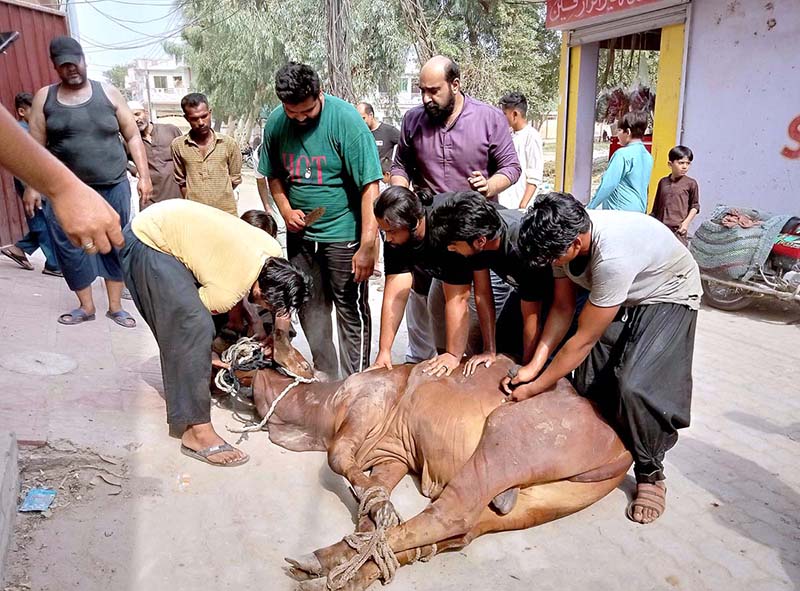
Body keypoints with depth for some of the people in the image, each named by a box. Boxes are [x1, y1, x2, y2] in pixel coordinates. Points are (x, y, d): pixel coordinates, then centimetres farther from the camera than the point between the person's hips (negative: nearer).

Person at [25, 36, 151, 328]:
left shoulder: (108, 93, 3)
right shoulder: (44, 97, 5)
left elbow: (132, 136, 4)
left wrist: (143, 175, -3)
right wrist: (32, 185, 2)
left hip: (113, 187, 0)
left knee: (115, 245, 5)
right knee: (70, 248, 2)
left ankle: (115, 306, 18)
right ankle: (86, 306, 19)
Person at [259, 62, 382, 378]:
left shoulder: (345, 120, -17)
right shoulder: (275, 123, -1)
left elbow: (369, 186, -19)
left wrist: (367, 245, -23)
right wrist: (286, 210, -4)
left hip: (342, 233, -5)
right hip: (300, 233, 6)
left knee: (351, 311, 3)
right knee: (310, 310, 15)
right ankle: (325, 378, 32)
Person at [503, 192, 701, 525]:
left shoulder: (612, 257, -42)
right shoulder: (564, 237, -19)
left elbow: (583, 340, -32)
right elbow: (562, 307, -8)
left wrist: (534, 389, -23)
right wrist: (534, 366, -15)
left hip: (669, 297, -7)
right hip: (620, 296, 7)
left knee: (636, 387, -22)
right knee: (591, 381, -5)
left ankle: (650, 475, 1)